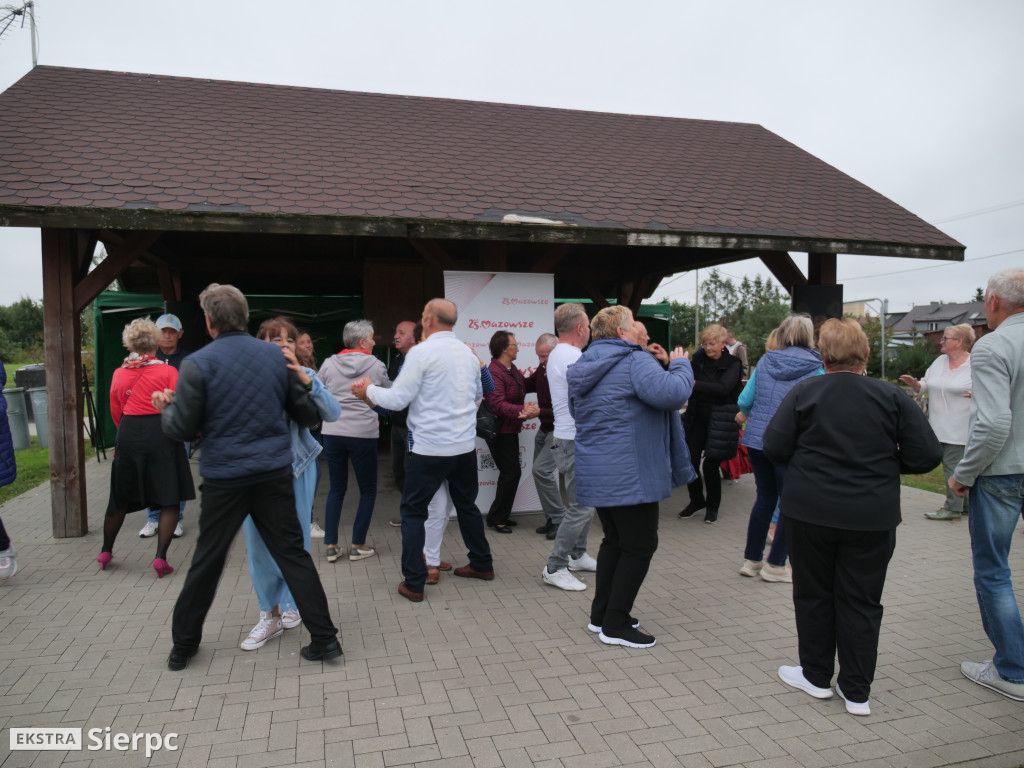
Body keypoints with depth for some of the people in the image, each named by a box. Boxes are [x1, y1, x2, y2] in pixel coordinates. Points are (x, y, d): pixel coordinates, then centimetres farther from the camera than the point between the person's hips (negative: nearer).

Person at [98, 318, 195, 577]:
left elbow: (116, 413, 13)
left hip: (127, 436, 5)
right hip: (161, 436, -4)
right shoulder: (168, 371, -6)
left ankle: (105, 552, 35)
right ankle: (160, 557, -3)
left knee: (120, 497, 20)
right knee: (170, 500, 3)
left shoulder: (118, 374, 6)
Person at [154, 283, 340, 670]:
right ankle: (325, 637, 11)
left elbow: (181, 429, -6)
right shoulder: (277, 355, 1)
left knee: (206, 561, 13)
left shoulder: (198, 364, -8)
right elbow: (309, 414, 5)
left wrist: (165, 407, 15)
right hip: (275, 474, 2)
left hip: (224, 478, -2)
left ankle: (183, 645, 30)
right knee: (293, 554, 9)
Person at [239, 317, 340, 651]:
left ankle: (290, 604, 32)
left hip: (296, 467, 0)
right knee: (259, 541, 5)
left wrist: (305, 379, -25)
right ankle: (270, 615, 22)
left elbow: (333, 413, -15)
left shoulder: (304, 375, -2)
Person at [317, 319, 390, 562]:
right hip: (363, 434, -3)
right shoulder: (376, 366, -3)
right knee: (368, 490, 11)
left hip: (332, 433, 3)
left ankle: (331, 546, 13)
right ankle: (357, 546, 11)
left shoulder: (329, 363, 2)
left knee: (336, 489, 15)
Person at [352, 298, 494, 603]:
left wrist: (368, 390, 5)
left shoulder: (421, 352, -12)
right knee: (466, 504, 22)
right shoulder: (468, 353, 7)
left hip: (431, 447, -6)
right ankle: (482, 564, 32)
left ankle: (413, 583, 6)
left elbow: (397, 399, -11)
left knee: (413, 510, 6)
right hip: (465, 445, 6)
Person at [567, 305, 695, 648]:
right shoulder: (634, 362, -15)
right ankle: (616, 625, 8)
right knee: (640, 545, 3)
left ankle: (601, 614, 28)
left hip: (596, 473, 9)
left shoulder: (582, 368, 13)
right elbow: (671, 394, -29)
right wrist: (680, 365, -9)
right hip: (629, 474, -9)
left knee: (615, 540, 21)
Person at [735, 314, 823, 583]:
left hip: (756, 440, 4)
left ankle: (752, 560, 25)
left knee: (764, 498, 17)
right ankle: (775, 564, 16)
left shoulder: (765, 361, 4)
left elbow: (746, 398, 5)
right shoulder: (815, 368, -6)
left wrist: (743, 415, 24)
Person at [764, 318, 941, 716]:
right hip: (873, 517, 1)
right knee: (861, 601, 11)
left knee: (813, 594, 14)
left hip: (810, 511, -1)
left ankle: (817, 676, 27)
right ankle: (857, 691, 19)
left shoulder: (804, 392, -7)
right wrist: (884, 463, 11)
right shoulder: (892, 396, -5)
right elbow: (927, 455, -6)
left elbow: (774, 448, -10)